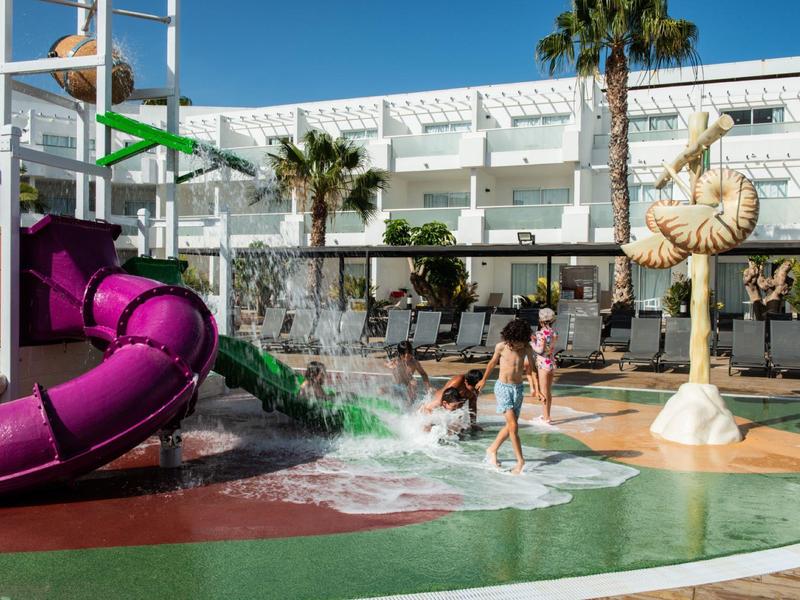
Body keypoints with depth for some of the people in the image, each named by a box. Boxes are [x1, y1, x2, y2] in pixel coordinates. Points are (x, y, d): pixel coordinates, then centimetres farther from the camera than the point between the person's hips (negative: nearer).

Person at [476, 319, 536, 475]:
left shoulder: (527, 349, -5)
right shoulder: (501, 347, -11)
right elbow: (493, 363, 6)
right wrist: (484, 380, 20)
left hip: (518, 388, 4)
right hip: (503, 387, -4)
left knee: (510, 425, 11)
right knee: (513, 425, -12)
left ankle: (492, 450, 30)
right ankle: (521, 461, -8)